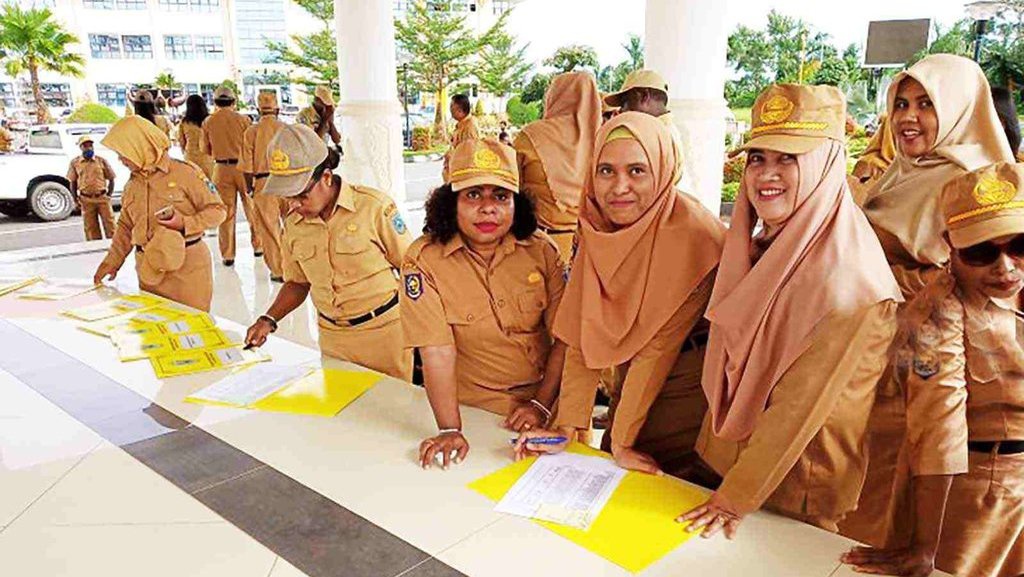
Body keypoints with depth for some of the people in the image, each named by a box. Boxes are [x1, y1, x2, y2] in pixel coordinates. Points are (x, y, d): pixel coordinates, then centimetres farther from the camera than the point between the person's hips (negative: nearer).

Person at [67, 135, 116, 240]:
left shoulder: (101, 161, 3)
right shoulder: (75, 162, 5)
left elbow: (111, 179, 8)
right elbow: (72, 182, 10)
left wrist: (109, 195, 0)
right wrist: (76, 200, 4)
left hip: (102, 198, -1)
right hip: (86, 200, 1)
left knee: (109, 224, 0)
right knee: (91, 228, 7)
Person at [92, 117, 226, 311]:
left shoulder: (185, 173, -6)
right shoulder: (131, 185, 14)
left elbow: (217, 209, -5)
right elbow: (125, 226, 22)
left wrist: (185, 224, -18)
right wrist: (112, 262, 14)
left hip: (188, 268, -5)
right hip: (149, 271, 6)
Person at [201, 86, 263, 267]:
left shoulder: (208, 122, -2)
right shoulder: (243, 119, -8)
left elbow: (205, 149, 6)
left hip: (222, 169, 1)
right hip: (243, 167, -1)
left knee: (227, 211, 7)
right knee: (251, 208, 13)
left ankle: (227, 254, 9)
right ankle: (257, 245, 23)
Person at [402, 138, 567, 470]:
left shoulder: (541, 250, -3)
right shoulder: (424, 259, -11)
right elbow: (437, 351, -17)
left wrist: (542, 404, -8)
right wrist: (449, 430, -22)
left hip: (543, 398, 2)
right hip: (473, 410, -2)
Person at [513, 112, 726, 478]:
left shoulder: (691, 231, -24)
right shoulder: (597, 227, -5)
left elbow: (659, 343, -22)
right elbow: (583, 332, -7)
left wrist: (622, 441, -17)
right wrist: (566, 427, -11)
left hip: (689, 389, -5)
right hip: (632, 382, 5)